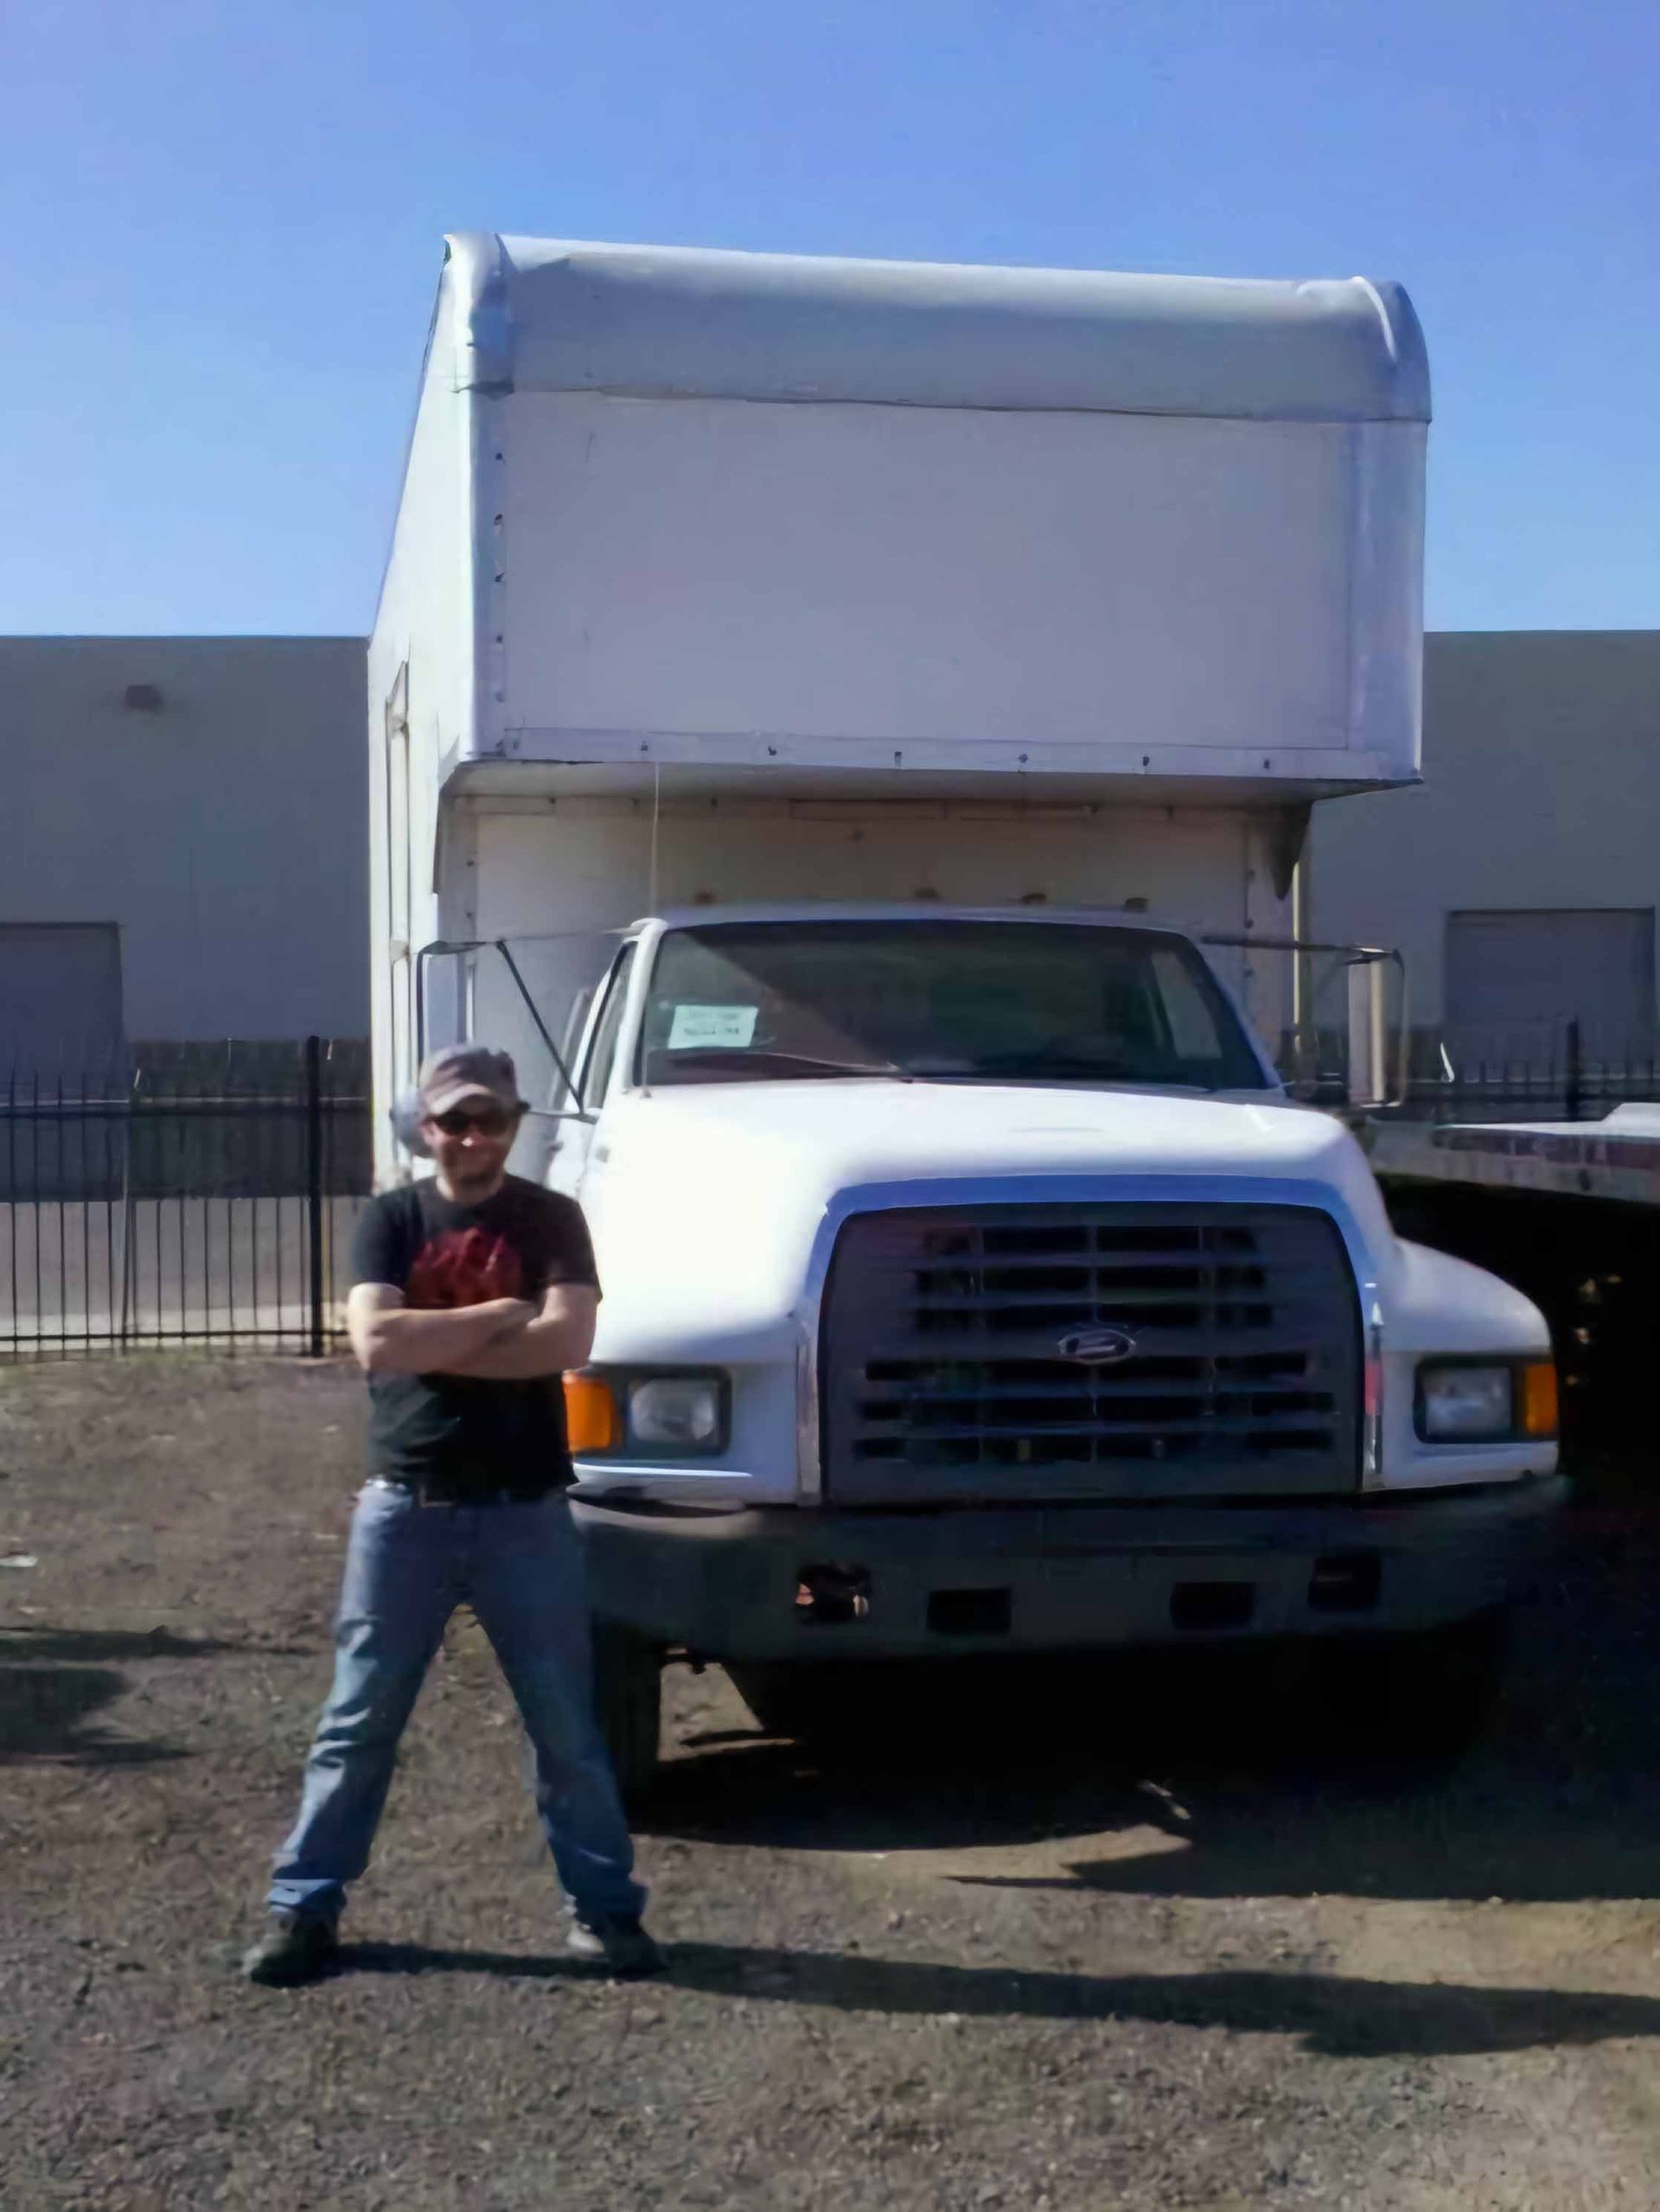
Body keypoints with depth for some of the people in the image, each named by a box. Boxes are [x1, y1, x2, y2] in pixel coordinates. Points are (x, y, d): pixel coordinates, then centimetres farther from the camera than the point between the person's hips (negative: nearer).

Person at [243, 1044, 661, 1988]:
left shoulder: (552, 1219, 0)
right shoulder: (392, 1219, 2)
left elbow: (568, 1342, -16)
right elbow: (374, 1341, -14)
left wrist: (429, 1344, -14)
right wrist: (503, 1314, -13)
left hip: (526, 1513, 0)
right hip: (405, 1510, 1)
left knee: (567, 1726, 7)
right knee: (358, 1723, 8)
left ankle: (607, 1908, 17)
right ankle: (303, 1908, 19)